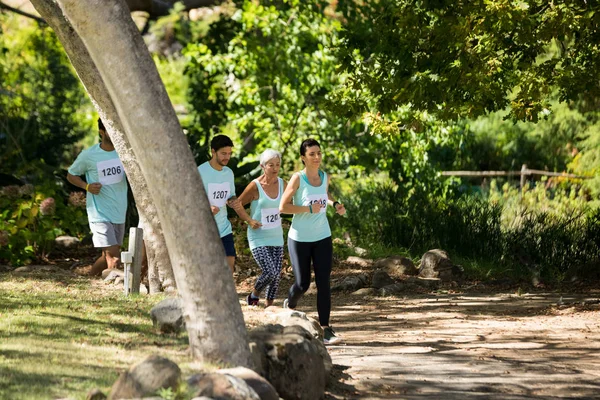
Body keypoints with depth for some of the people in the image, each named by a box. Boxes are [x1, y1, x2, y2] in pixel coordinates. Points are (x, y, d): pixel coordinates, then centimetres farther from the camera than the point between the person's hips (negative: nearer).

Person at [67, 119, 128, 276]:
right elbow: (70, 175, 5)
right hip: (100, 214, -5)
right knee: (114, 257, -15)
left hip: (119, 215, 5)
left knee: (108, 257, 15)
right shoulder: (88, 155, -9)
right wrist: (87, 186, -14)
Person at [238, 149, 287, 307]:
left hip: (276, 237, 5)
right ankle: (254, 296, 11)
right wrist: (249, 220, -14)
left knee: (277, 275, 3)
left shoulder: (282, 183, 2)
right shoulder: (255, 186, -13)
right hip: (258, 238, -5)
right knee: (270, 272, -16)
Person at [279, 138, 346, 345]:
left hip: (322, 238, 3)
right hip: (300, 240, -3)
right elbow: (283, 206, -14)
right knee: (302, 284, 4)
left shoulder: (325, 177, 2)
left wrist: (334, 204, 6)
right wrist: (308, 209, -23)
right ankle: (289, 305, 39)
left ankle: (325, 329, -4)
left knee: (323, 283, -5)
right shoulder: (297, 178, -13)